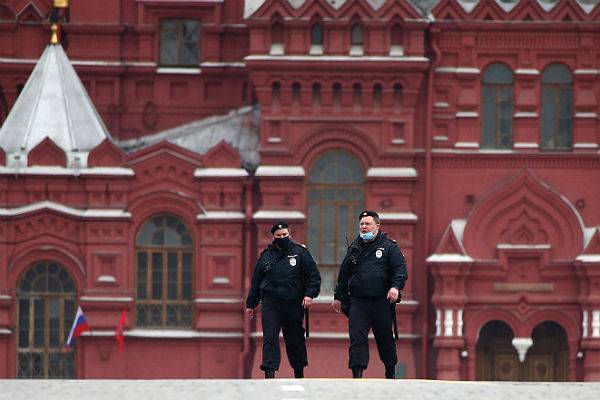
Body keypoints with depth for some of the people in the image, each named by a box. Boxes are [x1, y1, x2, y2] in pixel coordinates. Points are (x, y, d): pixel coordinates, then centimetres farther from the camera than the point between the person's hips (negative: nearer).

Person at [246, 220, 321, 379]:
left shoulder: (300, 252, 4)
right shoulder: (266, 255, 10)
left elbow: (314, 276, 3)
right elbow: (256, 281, 17)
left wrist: (309, 294, -12)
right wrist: (251, 304, 16)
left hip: (294, 305, -1)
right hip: (271, 304, 1)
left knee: (295, 340, 9)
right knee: (270, 338, -11)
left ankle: (299, 373, 26)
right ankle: (269, 373, -17)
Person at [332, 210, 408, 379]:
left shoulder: (389, 246, 3)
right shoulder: (354, 248, 14)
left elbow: (400, 270, -5)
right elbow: (343, 274, 21)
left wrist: (396, 286, -23)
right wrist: (338, 297, 21)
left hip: (382, 302, -2)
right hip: (358, 302, 2)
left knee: (385, 339, 10)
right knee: (357, 338, -10)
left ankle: (391, 371, 29)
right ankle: (357, 374, -13)